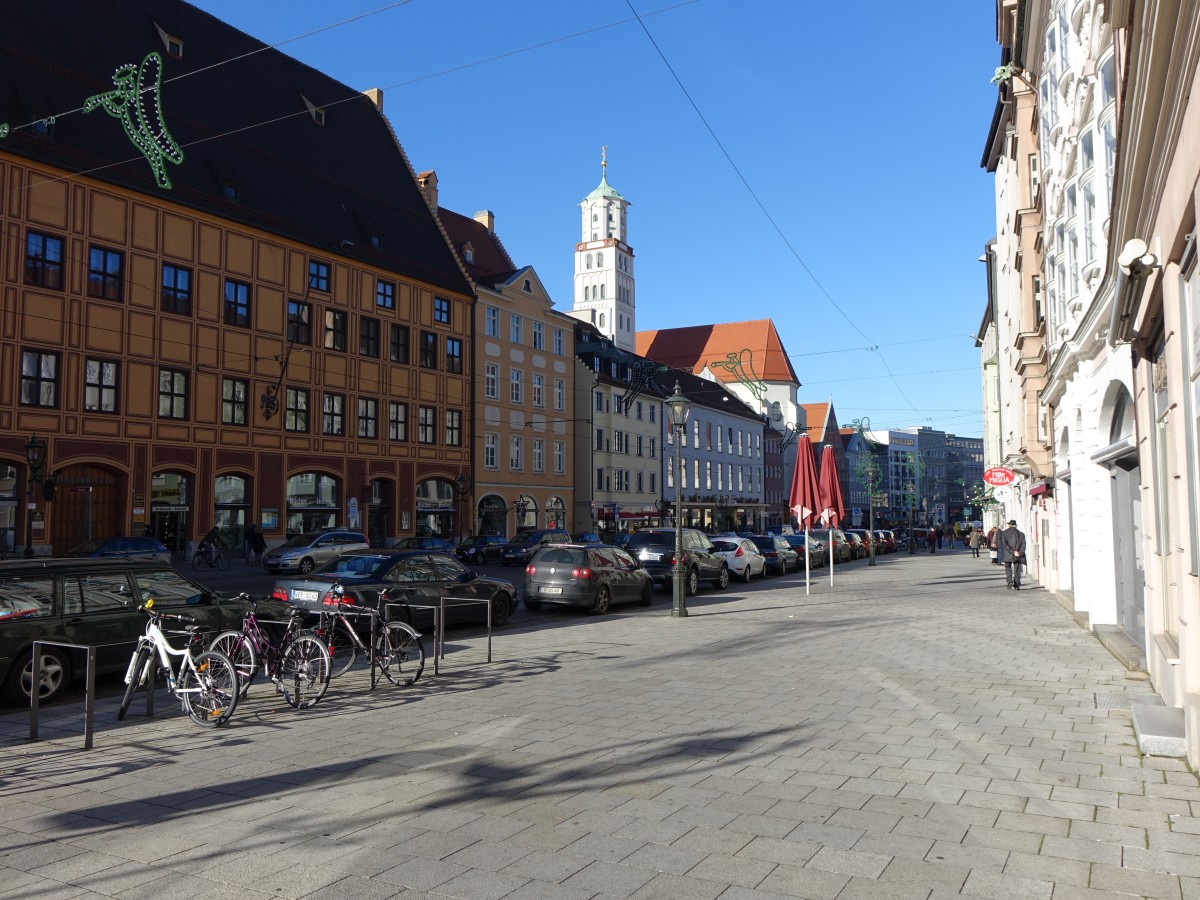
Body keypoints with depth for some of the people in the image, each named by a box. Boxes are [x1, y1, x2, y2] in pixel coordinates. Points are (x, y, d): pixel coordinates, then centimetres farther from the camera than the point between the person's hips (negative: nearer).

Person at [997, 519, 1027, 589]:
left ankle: (1010, 582, -13)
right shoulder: (1021, 534, 8)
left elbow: (1005, 544, -10)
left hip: (1008, 556, -2)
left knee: (1008, 569, 7)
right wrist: (1020, 552, -11)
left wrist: (1013, 552, -12)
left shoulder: (1004, 533, 1)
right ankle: (1017, 585, 5)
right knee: (1017, 571, 8)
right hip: (1018, 557, 2)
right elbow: (1023, 544, -3)